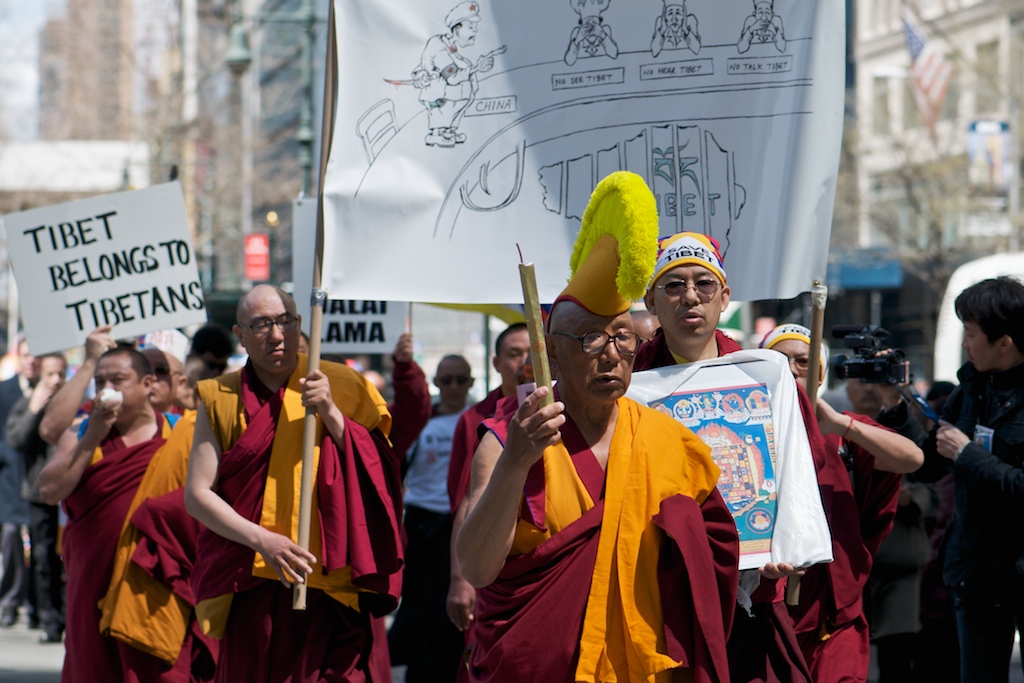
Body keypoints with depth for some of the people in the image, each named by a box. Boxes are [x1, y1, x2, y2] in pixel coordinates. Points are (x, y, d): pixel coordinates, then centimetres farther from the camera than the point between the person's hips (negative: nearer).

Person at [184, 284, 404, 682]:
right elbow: (197, 494, -1)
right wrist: (262, 540, -14)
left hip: (334, 589, 0)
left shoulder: (341, 385, 7)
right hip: (255, 591, 0)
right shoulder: (221, 399, 6)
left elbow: (379, 477, 0)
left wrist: (331, 415, -13)